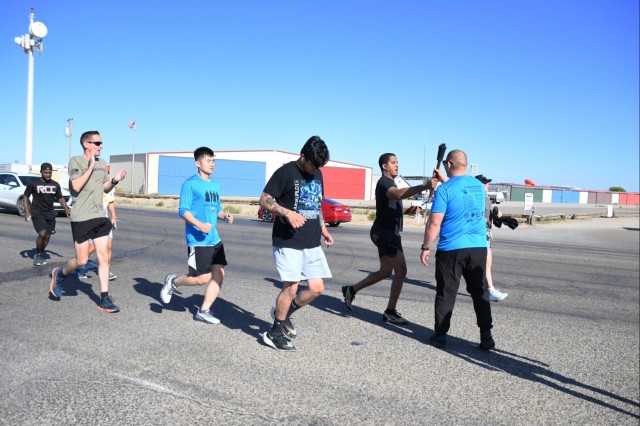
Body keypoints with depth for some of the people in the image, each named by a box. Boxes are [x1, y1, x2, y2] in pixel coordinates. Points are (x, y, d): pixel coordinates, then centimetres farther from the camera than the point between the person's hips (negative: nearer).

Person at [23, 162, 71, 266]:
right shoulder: (33, 184, -5)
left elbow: (61, 198, 13)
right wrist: (27, 212, -8)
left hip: (50, 213, 4)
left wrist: (66, 209, -2)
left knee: (47, 236, 5)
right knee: (42, 233, -19)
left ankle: (40, 255, 26)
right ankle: (38, 255, 2)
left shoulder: (55, 185, 6)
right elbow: (25, 197, 1)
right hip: (37, 213, -4)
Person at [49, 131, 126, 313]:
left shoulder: (102, 163, 11)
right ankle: (59, 274, 34)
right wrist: (90, 166, -18)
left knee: (104, 258, 1)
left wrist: (114, 180, 0)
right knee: (81, 260, 2)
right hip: (81, 218, -6)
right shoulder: (76, 161, -7)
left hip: (100, 217, 6)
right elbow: (76, 186, -19)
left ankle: (104, 300, 6)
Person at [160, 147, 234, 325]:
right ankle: (173, 281, 22)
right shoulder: (190, 183, -9)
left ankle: (203, 311, 14)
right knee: (203, 278, -5)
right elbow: (183, 210, -13)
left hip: (215, 239, 8)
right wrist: (200, 225, -27)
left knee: (219, 274, 2)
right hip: (197, 240, -7)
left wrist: (225, 215, 0)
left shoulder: (215, 185, 14)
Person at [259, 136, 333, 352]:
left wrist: (323, 229, 13)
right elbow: (264, 200, -10)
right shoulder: (286, 172, -9)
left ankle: (283, 313, 29)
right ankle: (275, 333, 12)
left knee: (316, 288, 5)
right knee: (291, 287, -8)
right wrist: (287, 212, -25)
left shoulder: (317, 174, 13)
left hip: (312, 244, 7)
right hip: (288, 242, -7)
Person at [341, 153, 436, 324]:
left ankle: (351, 290, 25)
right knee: (401, 271, -11)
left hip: (388, 232, 10)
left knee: (386, 271, 16)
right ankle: (390, 312, -3)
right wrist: (424, 186, -51)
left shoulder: (390, 183, 20)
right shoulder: (384, 182, -15)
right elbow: (399, 194, -39)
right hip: (384, 232, -10)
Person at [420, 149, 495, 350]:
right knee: (479, 292, 12)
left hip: (451, 249, -5)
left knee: (445, 294, 5)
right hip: (479, 247, 5)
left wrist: (426, 247, -4)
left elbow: (434, 223, -13)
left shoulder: (445, 189, -11)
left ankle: (440, 336, 13)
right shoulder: (478, 186, 9)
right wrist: (443, 179, 38)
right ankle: (486, 336, 11)